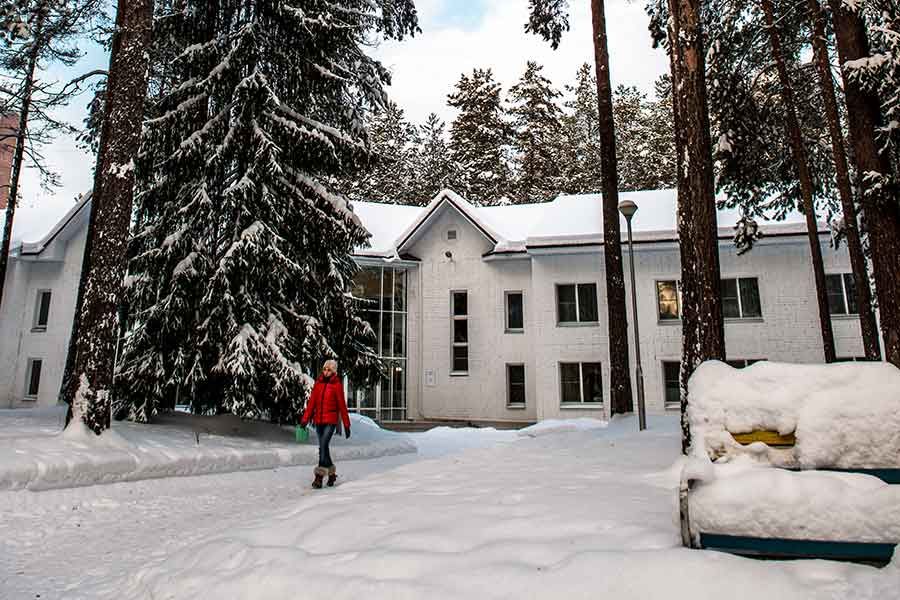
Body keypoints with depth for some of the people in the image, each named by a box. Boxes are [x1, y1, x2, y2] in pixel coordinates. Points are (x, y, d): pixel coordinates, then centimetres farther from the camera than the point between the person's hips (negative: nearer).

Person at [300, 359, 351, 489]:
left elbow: (342, 406, -3)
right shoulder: (318, 383, 7)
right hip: (318, 420, 5)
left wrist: (346, 425, -3)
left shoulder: (337, 385, -5)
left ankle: (319, 476, -14)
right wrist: (305, 419, -2)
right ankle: (331, 473, 26)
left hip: (330, 421, -5)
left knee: (323, 445, -16)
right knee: (323, 447, 11)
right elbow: (312, 402, 6)